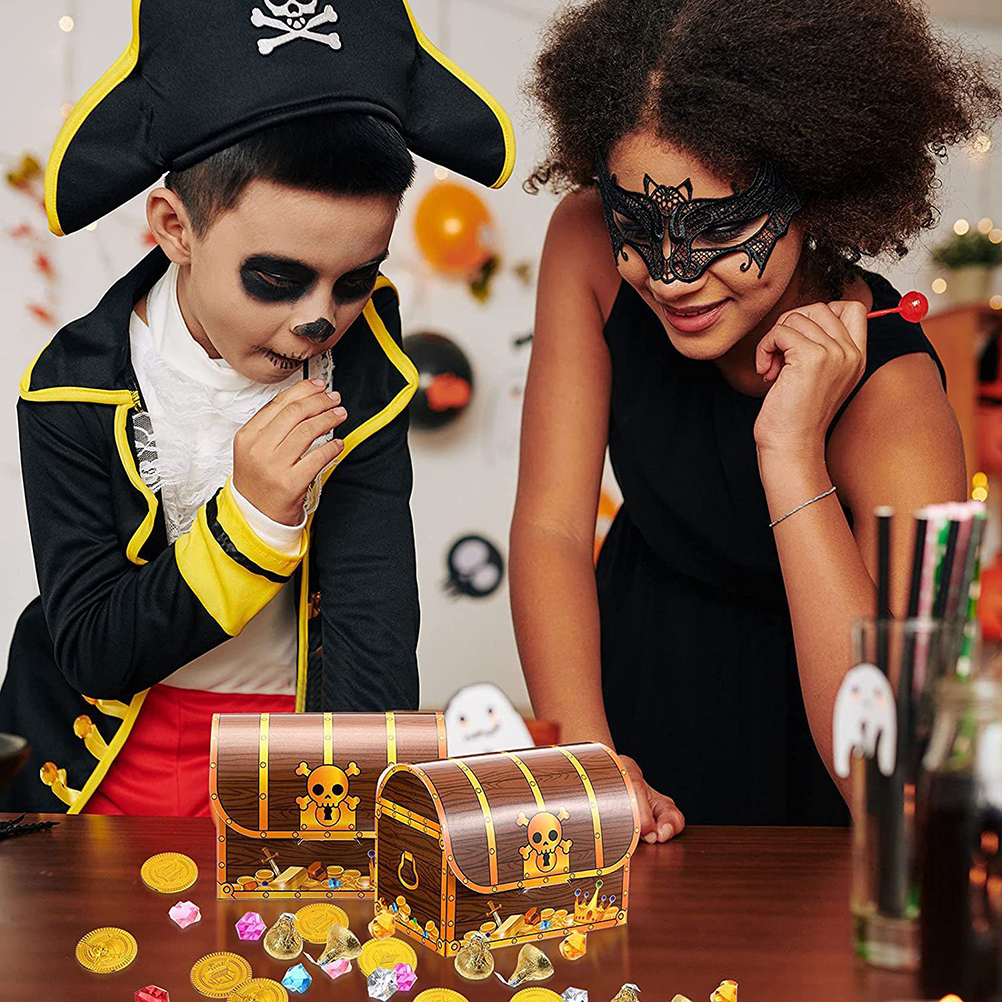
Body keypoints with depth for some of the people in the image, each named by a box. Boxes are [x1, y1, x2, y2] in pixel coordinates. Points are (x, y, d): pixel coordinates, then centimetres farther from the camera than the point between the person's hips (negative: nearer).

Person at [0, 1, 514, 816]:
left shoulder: (362, 371, -7)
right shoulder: (79, 385, -10)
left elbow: (372, 624, -13)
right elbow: (90, 653, -12)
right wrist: (251, 519, -23)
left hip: (297, 751, 3)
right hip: (118, 754, -2)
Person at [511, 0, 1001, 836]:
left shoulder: (892, 395, -28)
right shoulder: (588, 243, -17)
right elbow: (552, 525, -14)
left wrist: (792, 454, -38)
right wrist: (584, 762, -28)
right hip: (632, 671, -1)